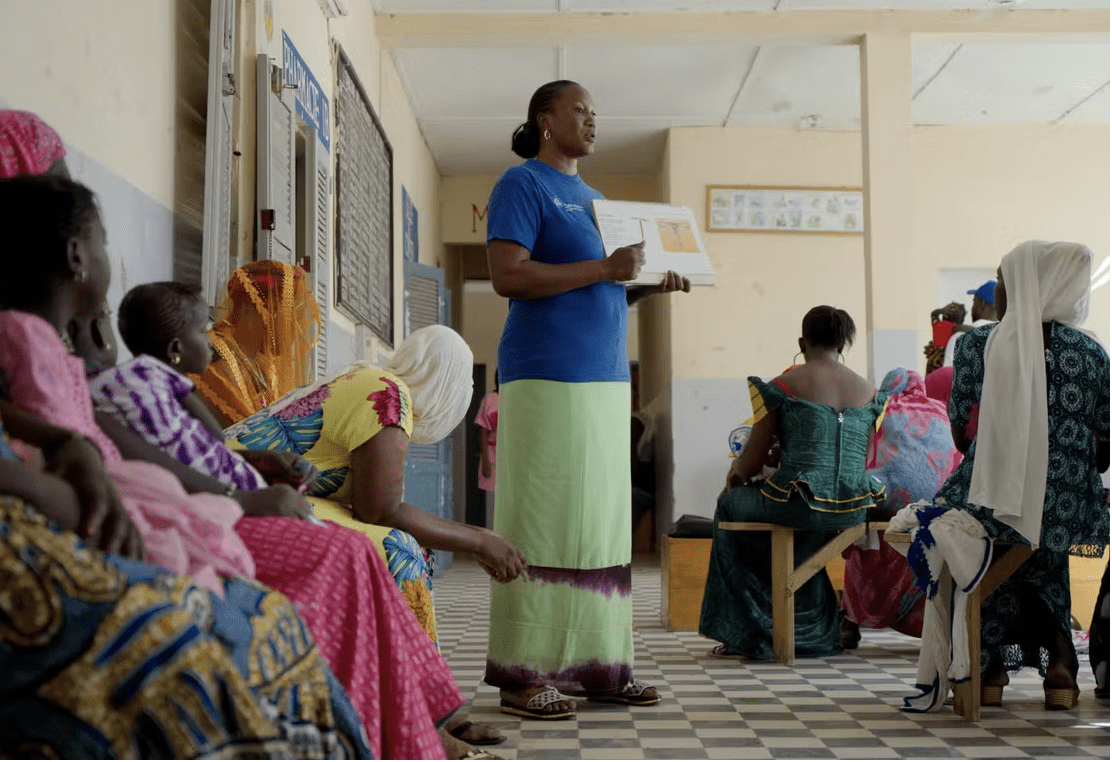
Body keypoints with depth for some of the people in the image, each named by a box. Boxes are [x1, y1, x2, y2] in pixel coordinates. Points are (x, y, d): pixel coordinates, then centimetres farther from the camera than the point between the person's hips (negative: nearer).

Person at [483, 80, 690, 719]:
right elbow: (507, 276, -15)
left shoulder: (590, 197, 23)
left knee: (604, 518, 8)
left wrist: (649, 286, 8)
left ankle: (599, 665, 14)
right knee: (543, 521, -8)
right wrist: (603, 269, -19)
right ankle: (524, 675, -2)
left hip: (605, 378, 9)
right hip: (547, 377, -8)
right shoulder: (524, 185, -2)